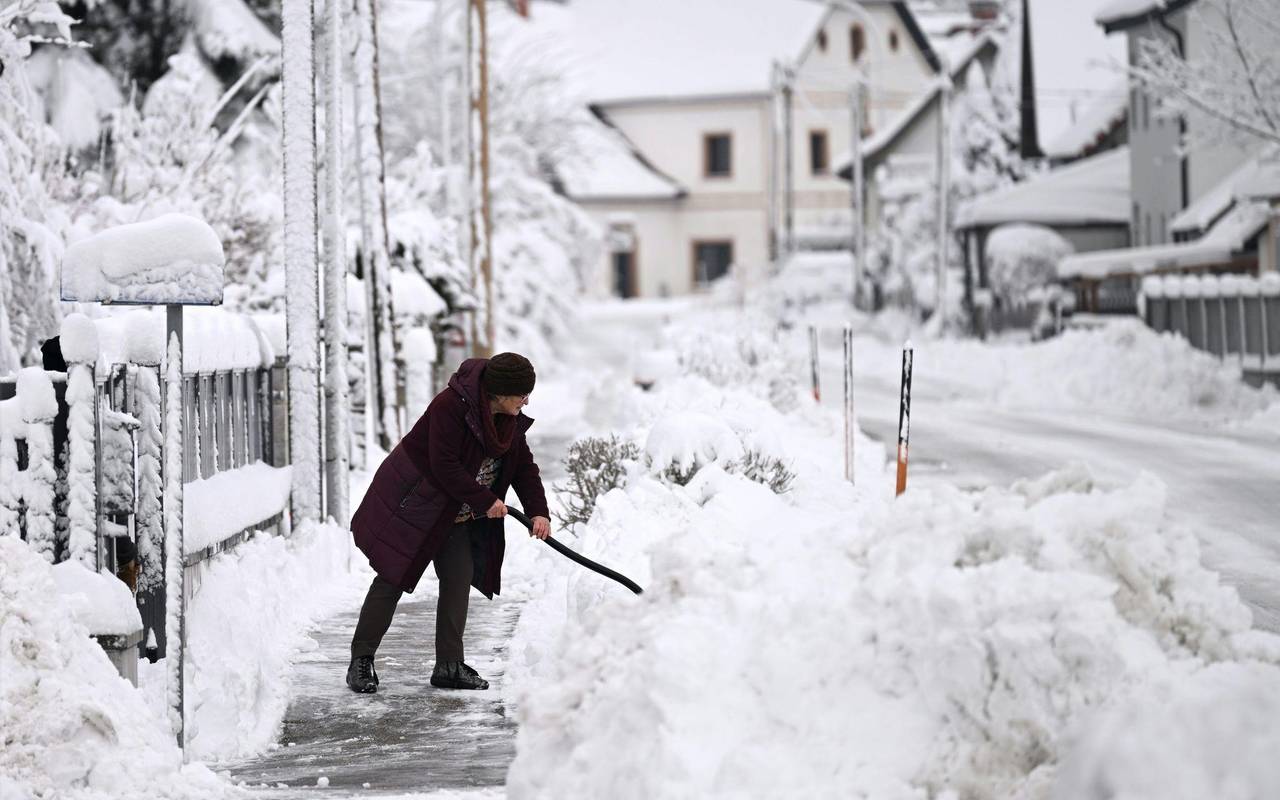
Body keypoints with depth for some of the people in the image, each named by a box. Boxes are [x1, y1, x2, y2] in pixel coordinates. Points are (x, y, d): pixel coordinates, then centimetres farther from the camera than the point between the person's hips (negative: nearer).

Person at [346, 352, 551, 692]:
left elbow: (524, 466, 6)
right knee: (392, 578, -6)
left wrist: (538, 511, -6)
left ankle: (449, 665, 9)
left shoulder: (510, 421, -1)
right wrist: (484, 500, -23)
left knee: (459, 580, 2)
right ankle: (361, 661, 1)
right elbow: (445, 466, -29)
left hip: (456, 516, 8)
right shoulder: (451, 406, -27)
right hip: (412, 502, -8)